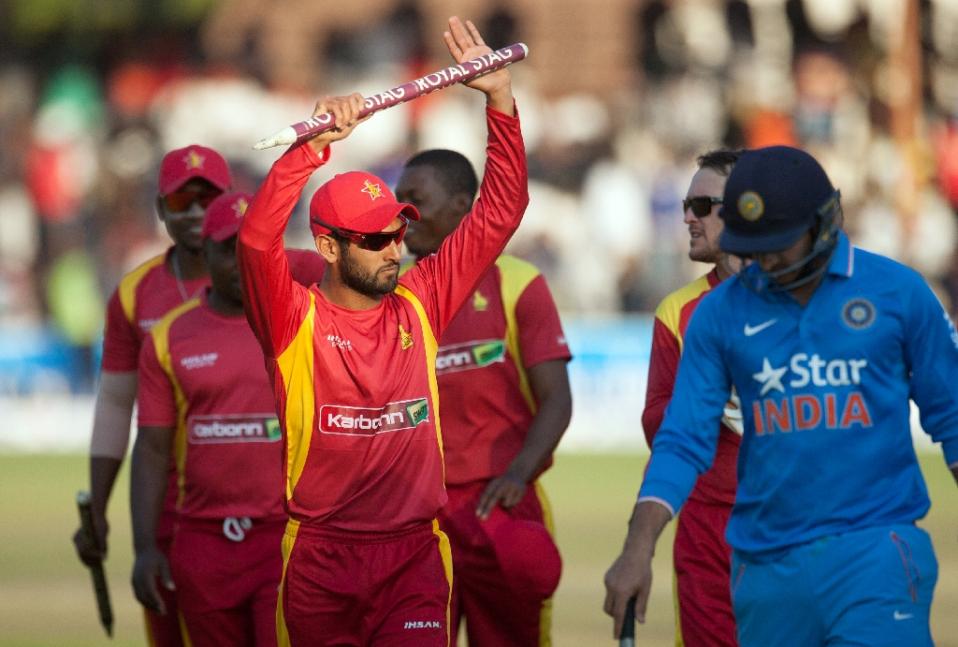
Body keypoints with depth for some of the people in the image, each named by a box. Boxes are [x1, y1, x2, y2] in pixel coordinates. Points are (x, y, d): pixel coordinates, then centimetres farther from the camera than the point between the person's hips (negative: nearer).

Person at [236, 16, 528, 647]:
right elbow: (257, 237, -21)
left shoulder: (420, 304, 6)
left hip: (415, 553, 1)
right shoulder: (296, 319, -3)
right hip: (321, 557, -1)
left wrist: (500, 99, -3)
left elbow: (499, 212, 6)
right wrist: (315, 145, -31)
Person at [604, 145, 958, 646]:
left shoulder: (898, 292, 1)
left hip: (874, 550, -2)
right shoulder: (720, 313, 5)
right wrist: (637, 550, -9)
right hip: (766, 562, 2)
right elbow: (683, 442, 2)